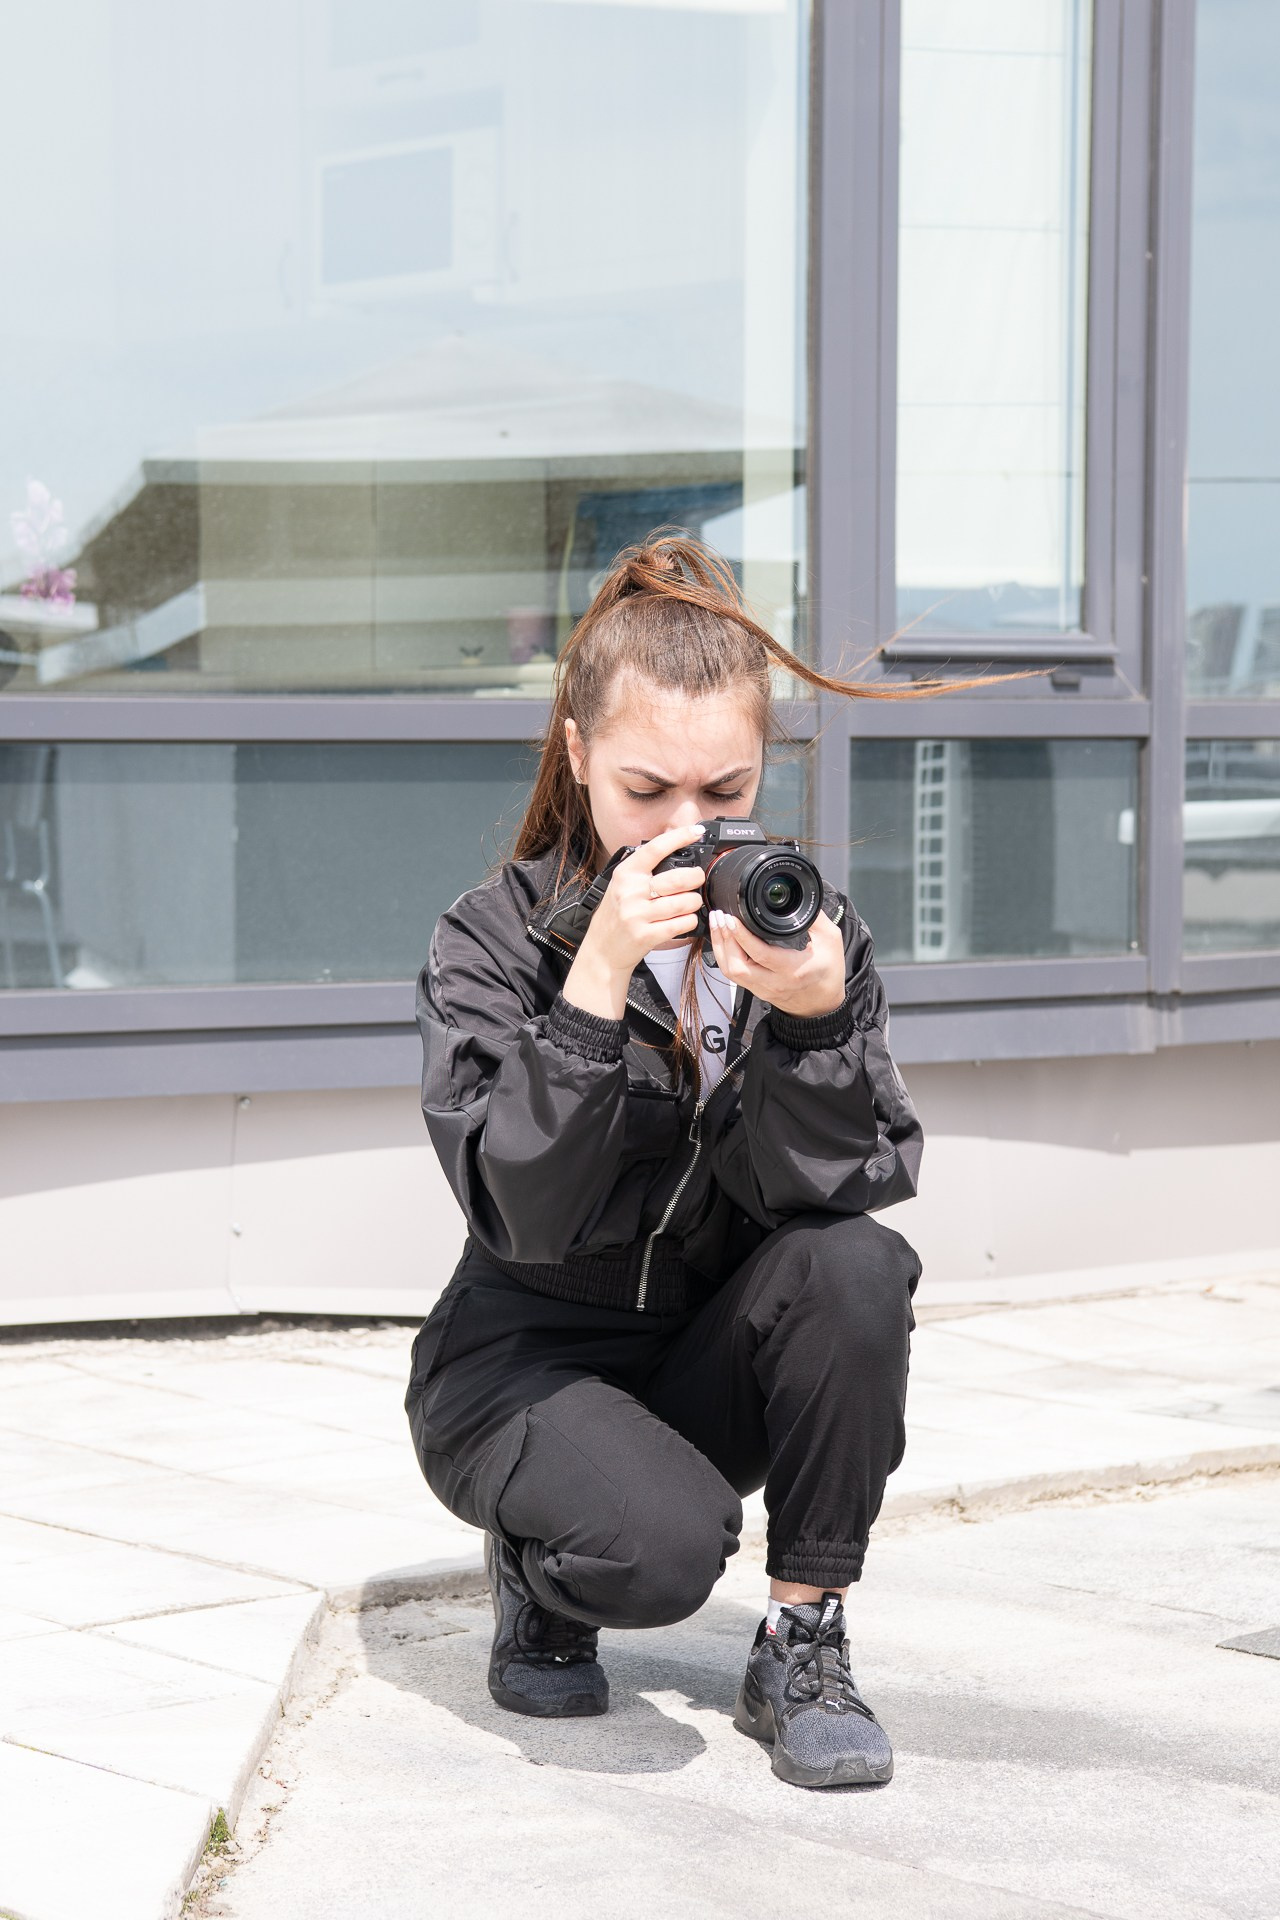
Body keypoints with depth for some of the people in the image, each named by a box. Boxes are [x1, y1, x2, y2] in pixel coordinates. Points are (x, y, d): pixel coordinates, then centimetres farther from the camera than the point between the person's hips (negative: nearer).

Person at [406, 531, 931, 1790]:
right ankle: (538, 1566, 6)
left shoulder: (809, 930, -5)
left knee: (859, 1268, -28)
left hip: (714, 1359, 4)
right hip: (525, 1361, -3)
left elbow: (844, 1191, -16)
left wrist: (811, 1020, -33)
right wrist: (597, 981, -36)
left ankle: (801, 1642, -11)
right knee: (661, 1546, -33)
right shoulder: (490, 945, -13)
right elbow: (529, 1214, -26)